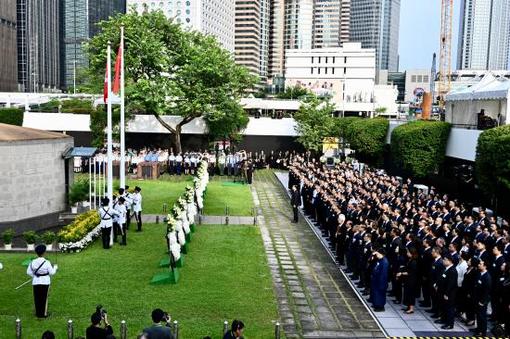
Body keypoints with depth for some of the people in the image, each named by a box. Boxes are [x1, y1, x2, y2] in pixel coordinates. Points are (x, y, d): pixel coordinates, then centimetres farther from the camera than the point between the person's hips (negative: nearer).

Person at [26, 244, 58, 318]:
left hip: (36, 282, 3)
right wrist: (55, 267, 11)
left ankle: (38, 313, 19)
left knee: (37, 298, 12)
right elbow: (51, 272, -8)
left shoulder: (33, 262, -6)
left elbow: (29, 272, 1)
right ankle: (43, 314, 12)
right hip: (45, 282, -3)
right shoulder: (47, 262, -16)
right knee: (44, 298, 7)